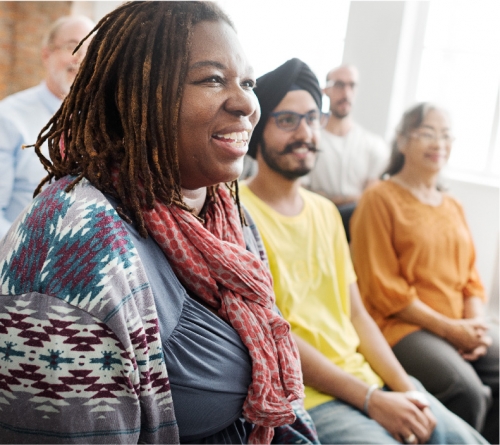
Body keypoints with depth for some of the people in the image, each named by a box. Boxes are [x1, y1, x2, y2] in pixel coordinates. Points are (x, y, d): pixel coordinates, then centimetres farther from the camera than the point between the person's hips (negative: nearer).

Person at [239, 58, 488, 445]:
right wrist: (370, 399, -16)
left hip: (370, 377, 7)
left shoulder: (326, 211, 12)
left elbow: (356, 314, 11)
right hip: (307, 398, -7)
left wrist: (405, 388, -3)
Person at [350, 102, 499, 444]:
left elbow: (472, 278, 17)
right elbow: (382, 287, -9)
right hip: (403, 325, -6)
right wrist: (448, 328, -11)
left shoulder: (453, 207, 19)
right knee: (469, 393, -26)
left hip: (462, 326, 7)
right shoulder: (380, 199, -3)